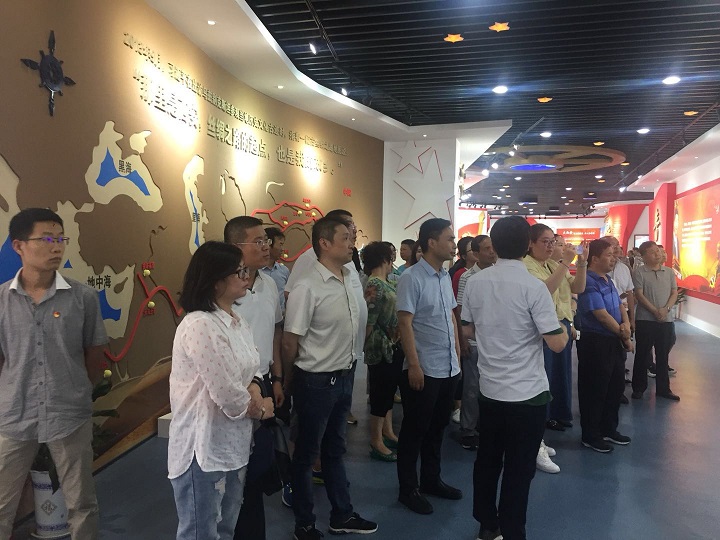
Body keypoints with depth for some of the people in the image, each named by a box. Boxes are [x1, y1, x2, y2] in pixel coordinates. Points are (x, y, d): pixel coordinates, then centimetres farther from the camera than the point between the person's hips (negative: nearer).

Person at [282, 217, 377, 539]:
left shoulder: (350, 278, 1)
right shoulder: (307, 287, -22)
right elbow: (289, 343, -16)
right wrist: (291, 379, -2)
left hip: (345, 377, 7)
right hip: (316, 382, -7)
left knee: (335, 450, 22)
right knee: (307, 454, 12)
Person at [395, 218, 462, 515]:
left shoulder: (445, 276, 9)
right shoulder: (412, 278, -15)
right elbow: (405, 323, -17)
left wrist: (457, 352, 15)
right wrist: (414, 365, -19)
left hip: (449, 368, 8)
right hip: (424, 369, -8)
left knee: (437, 428, 19)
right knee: (414, 431, 7)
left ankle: (431, 480, 35)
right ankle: (408, 489, 22)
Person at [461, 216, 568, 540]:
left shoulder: (474, 283, -1)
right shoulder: (533, 287, -16)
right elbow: (557, 344, -14)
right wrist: (564, 327, 6)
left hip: (489, 389, 5)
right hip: (527, 393, -5)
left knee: (487, 459, 18)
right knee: (519, 468, 8)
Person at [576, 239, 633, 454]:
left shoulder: (608, 281, 12)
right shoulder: (590, 283, -19)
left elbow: (619, 307, 15)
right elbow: (602, 315, -20)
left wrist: (626, 325, -7)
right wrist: (624, 335, -7)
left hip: (614, 341, 10)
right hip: (595, 342, -9)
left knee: (616, 386, 18)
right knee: (594, 390, 2)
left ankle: (609, 429, 35)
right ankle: (590, 436, 17)